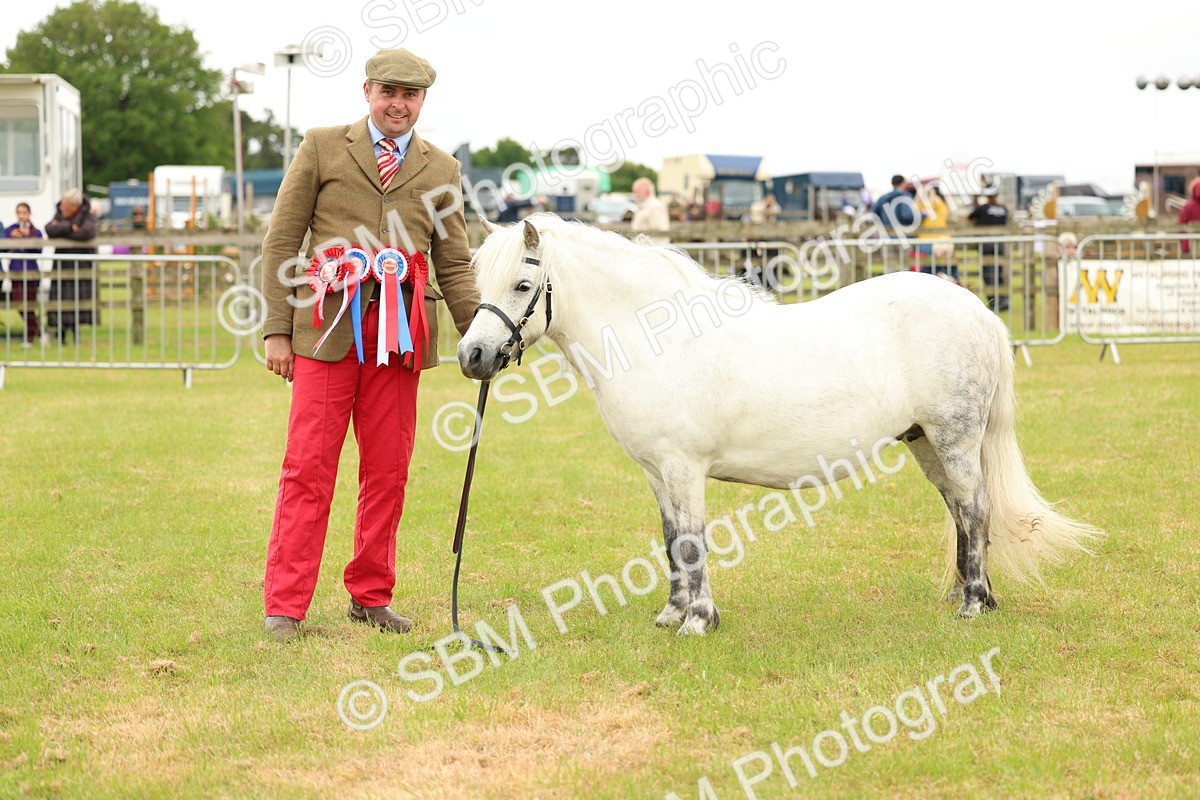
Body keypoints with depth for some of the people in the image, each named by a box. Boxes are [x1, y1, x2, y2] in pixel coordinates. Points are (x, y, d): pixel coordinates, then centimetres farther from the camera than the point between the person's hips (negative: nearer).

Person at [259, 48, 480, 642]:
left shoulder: (440, 169, 14)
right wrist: (277, 329, -3)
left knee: (388, 471, 7)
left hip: (400, 336, 3)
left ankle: (370, 595, 20)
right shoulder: (322, 148, 6)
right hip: (328, 329, -3)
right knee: (308, 469, -4)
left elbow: (454, 266, 14)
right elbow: (281, 242, 4)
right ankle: (285, 606, 0)